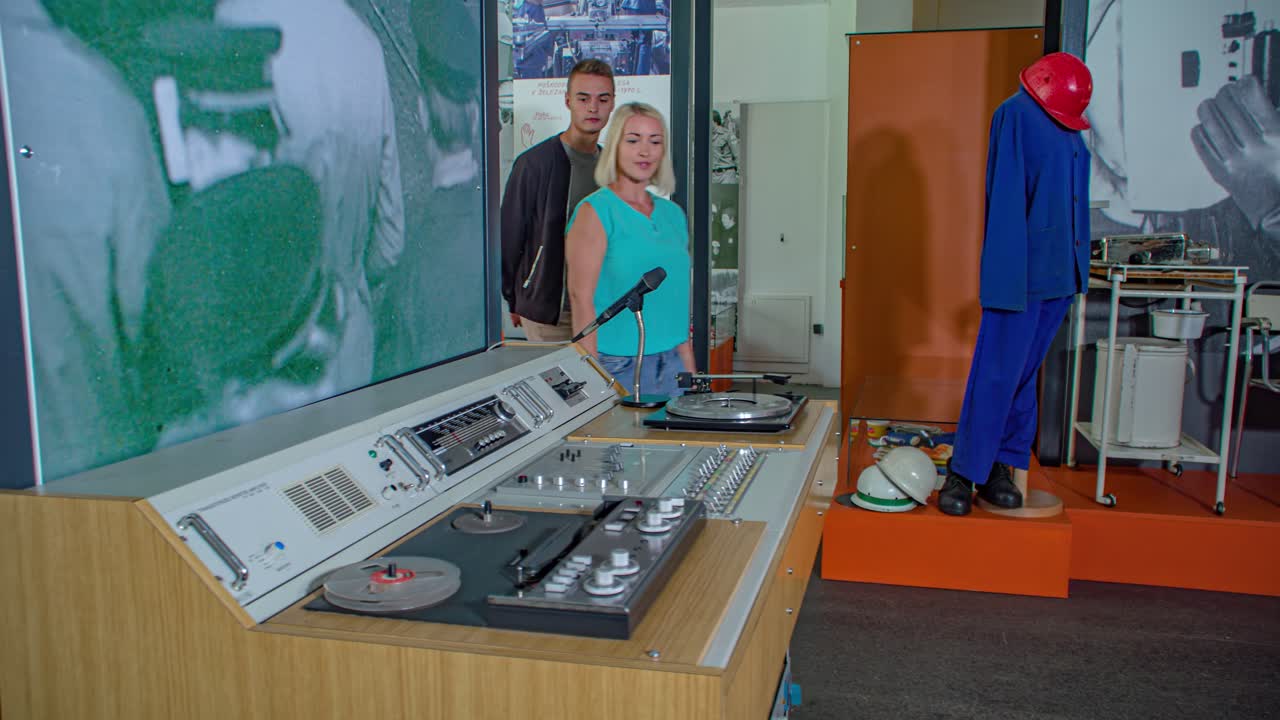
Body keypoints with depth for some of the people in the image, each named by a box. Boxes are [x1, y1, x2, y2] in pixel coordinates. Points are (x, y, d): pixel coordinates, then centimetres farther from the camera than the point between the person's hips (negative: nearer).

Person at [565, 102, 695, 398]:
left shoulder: (673, 213, 13)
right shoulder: (595, 211, -7)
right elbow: (581, 296, -12)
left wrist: (690, 369, 12)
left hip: (671, 363, 6)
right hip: (617, 367, -6)